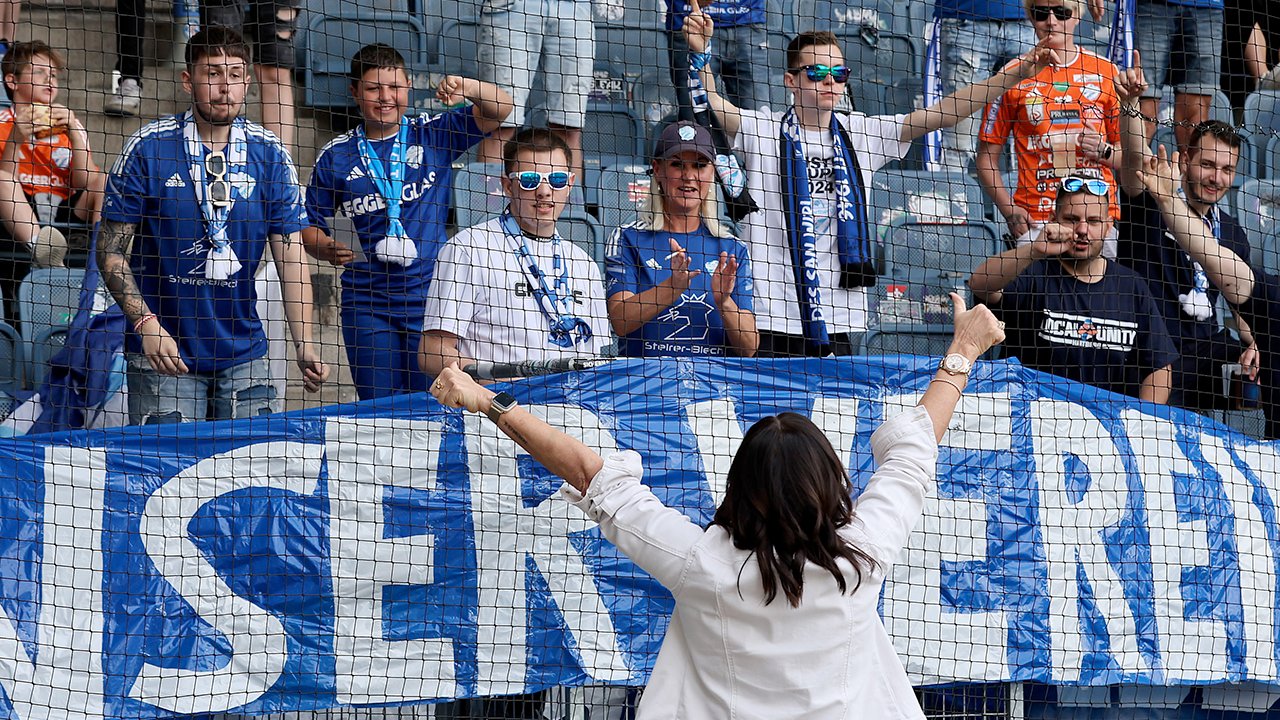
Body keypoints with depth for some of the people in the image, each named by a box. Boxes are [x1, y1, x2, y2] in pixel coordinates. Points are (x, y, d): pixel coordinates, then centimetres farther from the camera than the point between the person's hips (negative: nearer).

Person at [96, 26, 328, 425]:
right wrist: (146, 324, -18)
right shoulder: (147, 149, -5)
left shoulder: (270, 155, 2)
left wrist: (304, 346, -11)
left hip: (243, 354, 3)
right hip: (163, 354, -2)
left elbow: (291, 255, 0)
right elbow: (111, 252, -4)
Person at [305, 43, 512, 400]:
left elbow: (499, 109, -5)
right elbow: (311, 227, 12)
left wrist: (465, 87, -25)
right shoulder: (336, 156, 6)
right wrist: (328, 250, -10)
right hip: (367, 301, 1)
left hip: (429, 294, -1)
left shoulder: (433, 135, 3)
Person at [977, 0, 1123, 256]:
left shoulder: (1105, 72, 11)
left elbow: (1129, 154, 17)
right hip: (1035, 221, -1)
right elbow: (987, 158, 8)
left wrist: (1105, 153, -5)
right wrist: (1009, 210, -5)